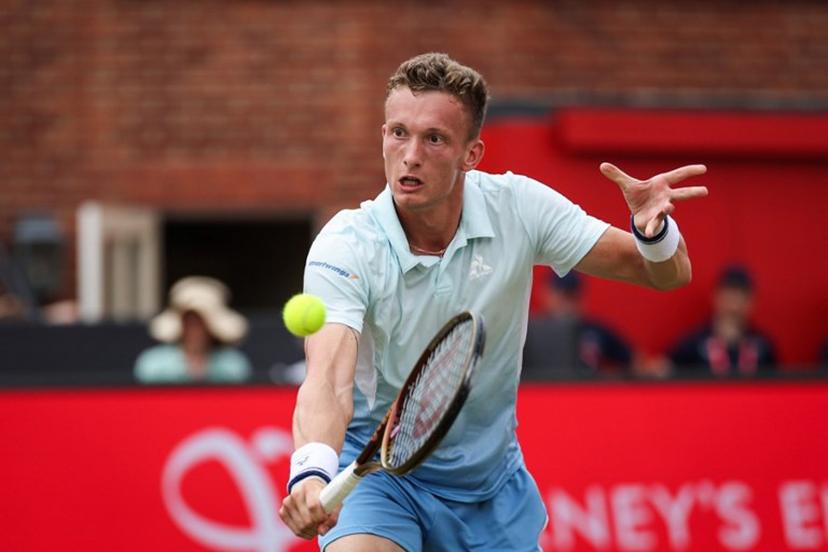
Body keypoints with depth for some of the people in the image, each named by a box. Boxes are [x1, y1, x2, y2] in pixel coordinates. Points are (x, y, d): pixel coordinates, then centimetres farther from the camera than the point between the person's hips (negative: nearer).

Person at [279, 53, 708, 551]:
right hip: (378, 467, -4)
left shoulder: (519, 207, -14)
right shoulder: (343, 248, -23)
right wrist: (312, 473, -58)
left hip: (491, 478, 4)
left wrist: (655, 231, -34)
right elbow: (328, 381, -37)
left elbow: (668, 274, -10)